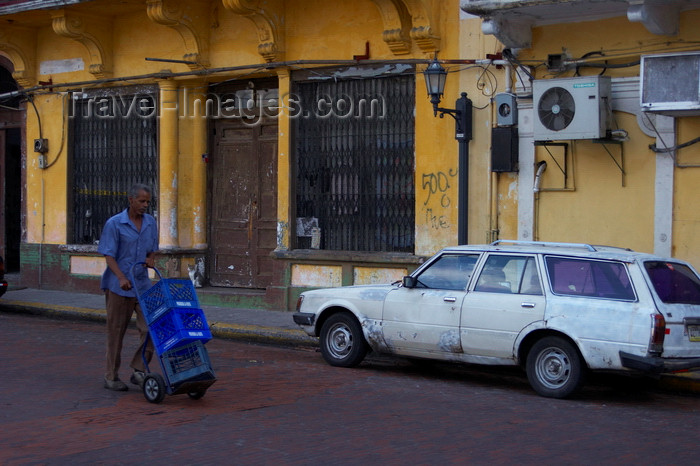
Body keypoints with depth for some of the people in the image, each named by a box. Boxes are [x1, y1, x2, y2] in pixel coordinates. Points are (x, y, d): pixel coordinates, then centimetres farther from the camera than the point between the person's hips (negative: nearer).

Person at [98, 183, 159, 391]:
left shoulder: (150, 222, 8)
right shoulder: (114, 224, -8)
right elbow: (109, 256, -12)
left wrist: (151, 258, -5)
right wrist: (122, 278, -26)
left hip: (143, 285, 5)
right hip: (118, 287, -5)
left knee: (150, 329, -6)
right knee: (116, 332, 3)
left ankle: (139, 369, 5)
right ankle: (111, 377, 14)